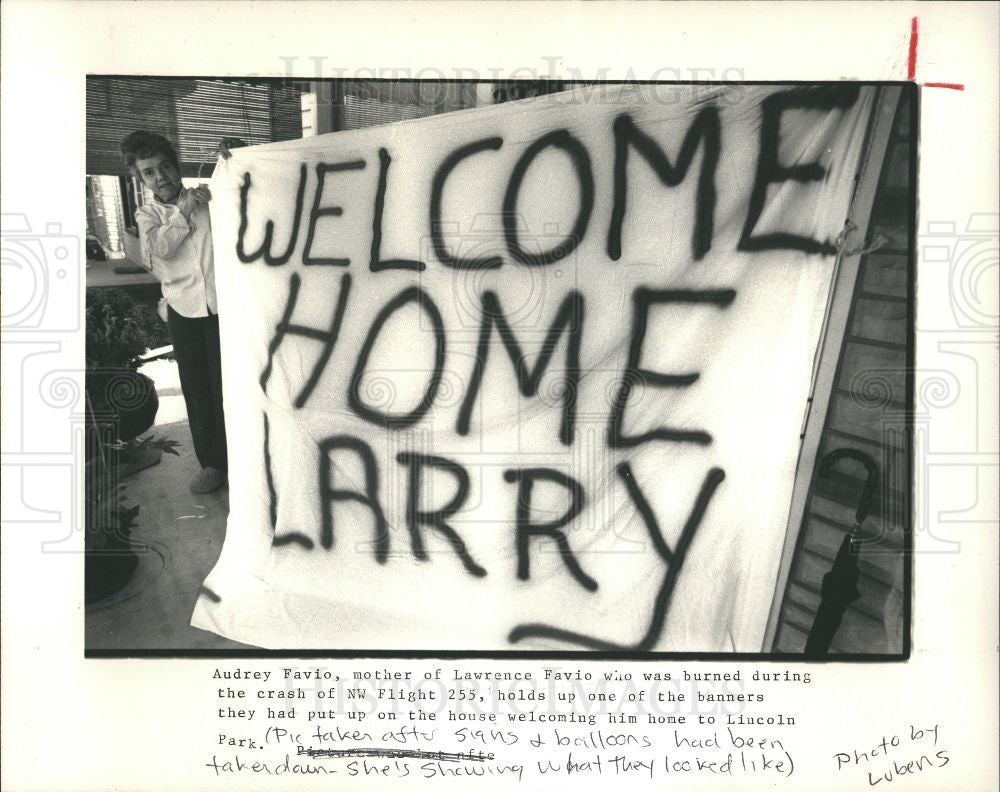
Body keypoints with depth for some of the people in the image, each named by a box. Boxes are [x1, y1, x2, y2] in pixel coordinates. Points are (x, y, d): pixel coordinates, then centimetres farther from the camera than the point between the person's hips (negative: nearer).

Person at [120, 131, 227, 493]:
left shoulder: (209, 196, 3)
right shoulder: (147, 215, 8)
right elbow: (160, 247, -12)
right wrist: (184, 212, -15)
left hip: (221, 304, -3)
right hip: (183, 310, 3)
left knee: (226, 384, 0)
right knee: (196, 388, 8)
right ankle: (211, 462, 21)